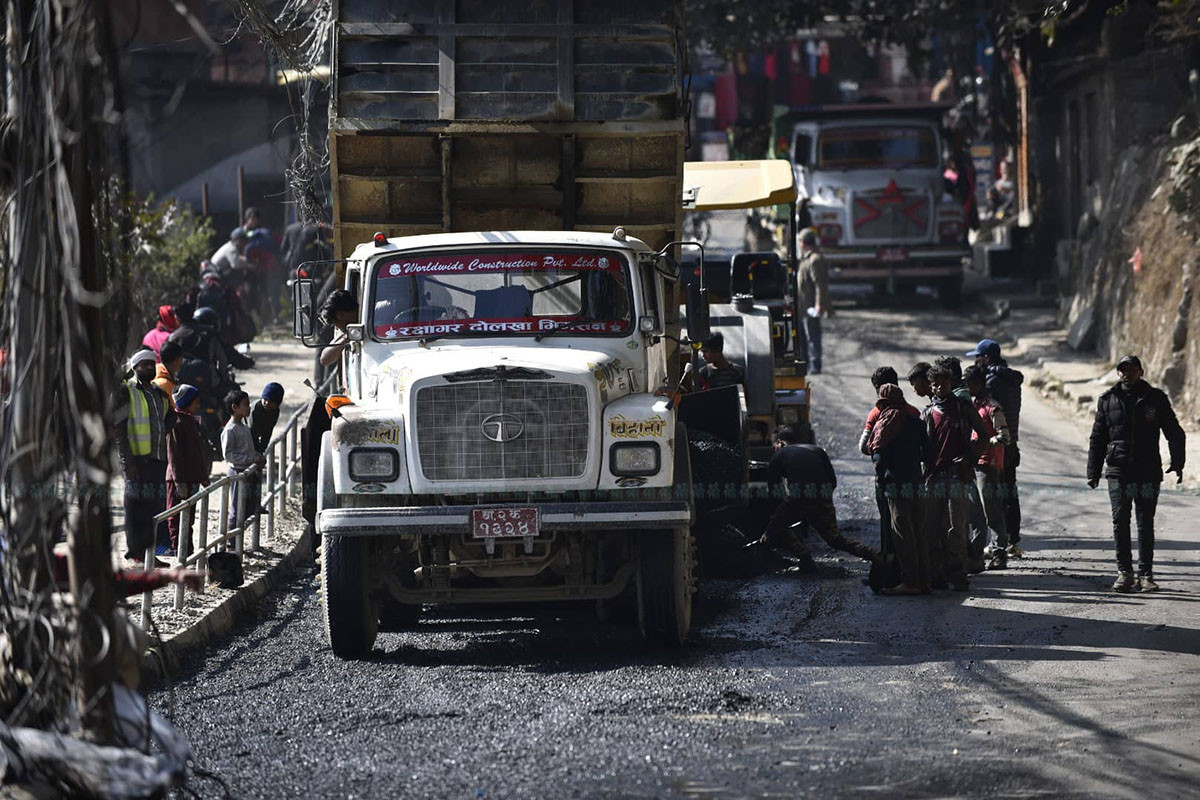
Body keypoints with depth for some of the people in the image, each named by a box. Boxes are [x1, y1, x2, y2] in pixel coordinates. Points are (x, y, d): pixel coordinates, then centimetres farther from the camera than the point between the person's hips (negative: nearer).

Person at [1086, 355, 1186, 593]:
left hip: (1149, 472, -1)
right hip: (1119, 472, 1)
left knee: (1145, 524, 0)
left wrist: (1177, 462, -6)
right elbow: (1097, 438, 13)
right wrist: (1093, 472, 9)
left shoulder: (1155, 398, 4)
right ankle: (1124, 573, 4)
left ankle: (1145, 574, 5)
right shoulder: (1108, 400, 8)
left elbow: (1174, 433, 6)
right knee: (1120, 523, -2)